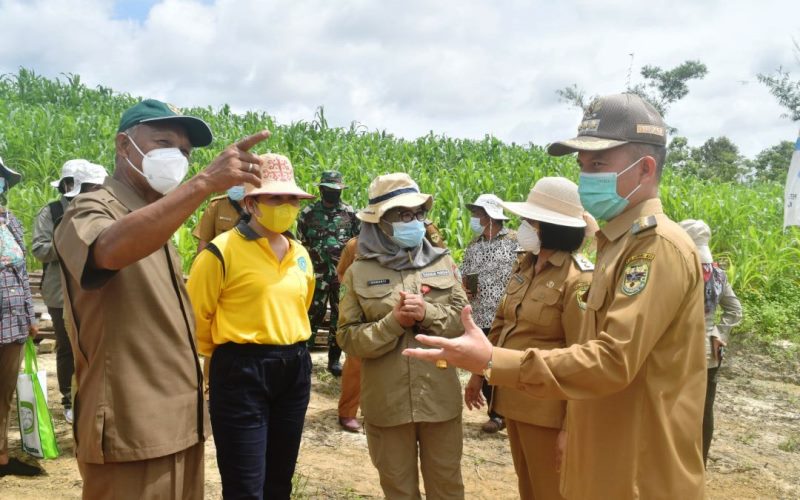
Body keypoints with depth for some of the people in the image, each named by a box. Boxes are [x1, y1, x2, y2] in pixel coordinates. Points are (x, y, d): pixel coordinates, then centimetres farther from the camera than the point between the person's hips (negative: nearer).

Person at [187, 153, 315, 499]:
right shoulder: (223, 251, -12)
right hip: (242, 373, -6)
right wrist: (229, 354, 4)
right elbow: (196, 316, -8)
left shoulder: (300, 255, 9)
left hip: (295, 370, 6)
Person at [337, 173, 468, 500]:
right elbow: (348, 338, -5)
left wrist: (427, 314, -17)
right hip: (387, 402, -1)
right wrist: (394, 322, -18)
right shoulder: (359, 272, -3)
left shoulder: (442, 262, 3)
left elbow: (463, 320, 0)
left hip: (440, 397, 2)